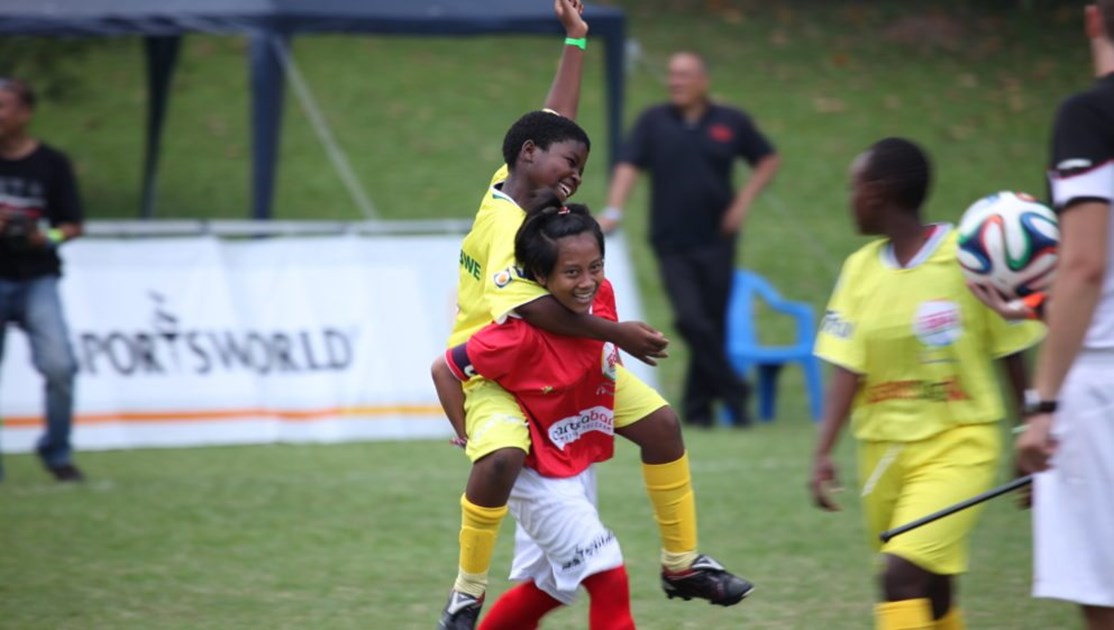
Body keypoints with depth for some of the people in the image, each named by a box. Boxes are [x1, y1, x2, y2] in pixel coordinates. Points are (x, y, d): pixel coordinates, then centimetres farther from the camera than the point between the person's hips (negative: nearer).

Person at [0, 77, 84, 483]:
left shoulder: (51, 163, 1)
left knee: (59, 366, -13)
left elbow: (73, 225, 5)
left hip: (37, 281, -1)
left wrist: (47, 237, -15)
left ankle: (56, 451, 6)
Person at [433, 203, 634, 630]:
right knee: (610, 581, -10)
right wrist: (471, 438, -12)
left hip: (580, 469, 8)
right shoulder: (523, 334, -27)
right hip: (541, 478, -8)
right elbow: (445, 369, -19)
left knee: (546, 587, 19)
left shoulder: (602, 296, -9)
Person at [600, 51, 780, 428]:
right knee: (691, 320, -14)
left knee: (713, 325, 2)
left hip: (715, 241, 1)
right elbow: (629, 166, -4)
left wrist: (744, 201, 2)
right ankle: (733, 391, -1)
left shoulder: (731, 123, 5)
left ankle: (698, 405, 15)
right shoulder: (654, 122, 3)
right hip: (671, 242, -1)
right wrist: (613, 210, -19)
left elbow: (768, 160, 15)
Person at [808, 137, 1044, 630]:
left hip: (958, 445, -5)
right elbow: (848, 368, -3)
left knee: (902, 572, -22)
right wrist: (824, 452, -15)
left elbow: (1011, 355, -2)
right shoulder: (861, 269, 2)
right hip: (883, 449, 5)